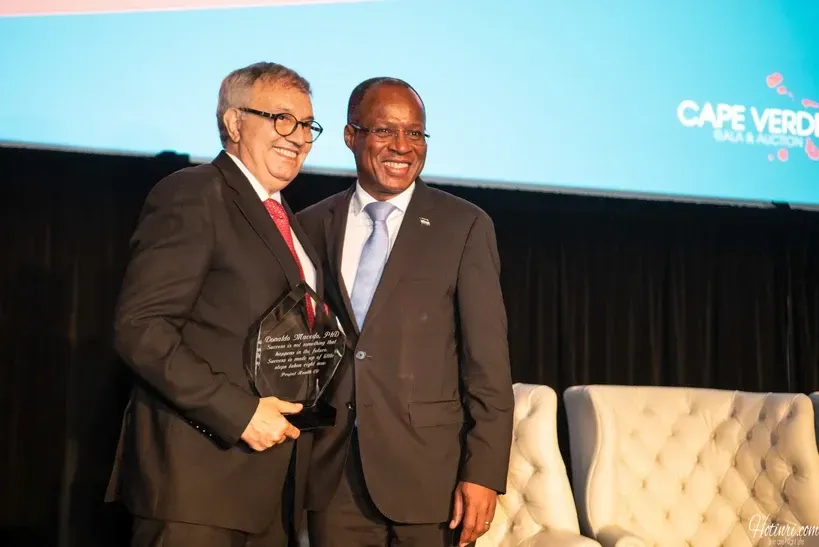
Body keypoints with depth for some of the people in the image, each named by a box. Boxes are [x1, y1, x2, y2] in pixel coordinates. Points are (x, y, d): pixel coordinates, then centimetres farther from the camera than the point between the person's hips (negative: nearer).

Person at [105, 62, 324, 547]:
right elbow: (139, 327, -17)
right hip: (198, 474, -8)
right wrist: (238, 412, -20)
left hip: (273, 477, 8)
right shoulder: (191, 195, -8)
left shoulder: (285, 221, 18)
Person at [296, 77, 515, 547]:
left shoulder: (465, 226, -1)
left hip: (429, 470, -2)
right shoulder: (313, 226, 7)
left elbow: (488, 362, -5)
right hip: (332, 473, 2)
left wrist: (484, 472, -11)